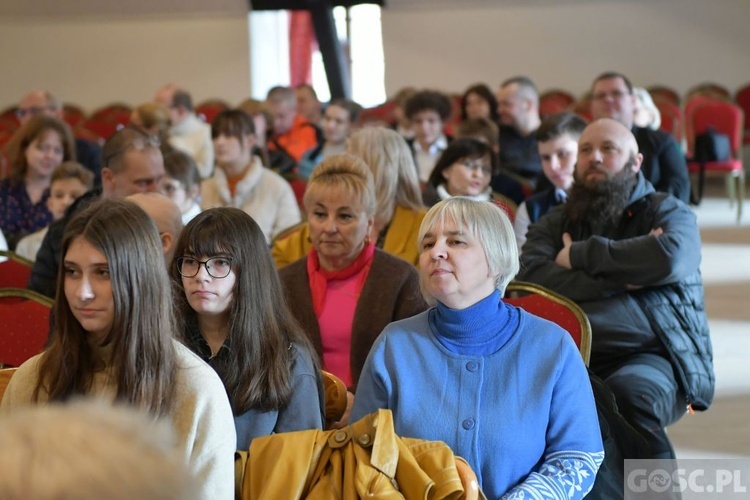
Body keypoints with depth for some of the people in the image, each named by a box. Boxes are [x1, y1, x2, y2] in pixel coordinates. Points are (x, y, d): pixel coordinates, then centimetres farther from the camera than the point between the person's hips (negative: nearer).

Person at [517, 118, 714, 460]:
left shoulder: (667, 211, 12)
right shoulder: (555, 223, 19)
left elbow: (671, 255, -13)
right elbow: (531, 277, -2)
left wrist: (580, 255, -3)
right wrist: (622, 277, -9)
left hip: (649, 357, -2)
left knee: (628, 393, -37)